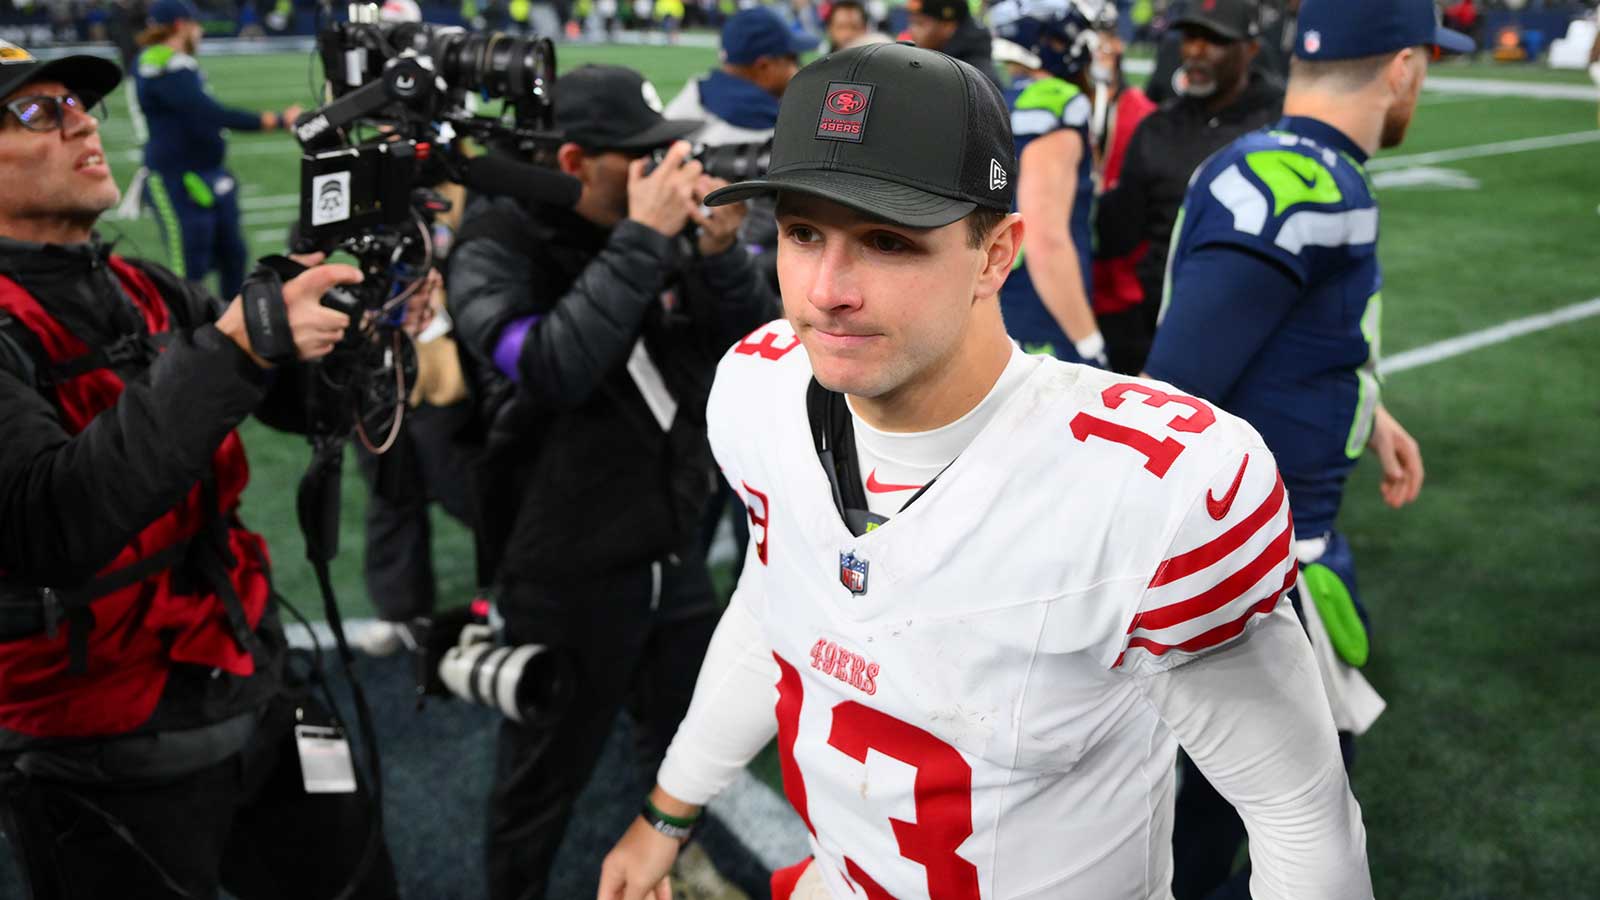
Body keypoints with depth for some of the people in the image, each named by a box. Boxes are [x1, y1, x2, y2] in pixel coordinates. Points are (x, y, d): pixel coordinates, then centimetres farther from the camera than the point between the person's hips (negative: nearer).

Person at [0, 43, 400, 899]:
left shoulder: (141, 289, 5)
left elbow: (302, 396, 6)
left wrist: (358, 315, -16)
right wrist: (231, 345, -35)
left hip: (259, 695, 6)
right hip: (105, 764, -6)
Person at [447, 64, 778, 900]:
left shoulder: (663, 226, -1)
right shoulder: (499, 249, -17)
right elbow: (550, 370, -35)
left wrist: (720, 250, -20)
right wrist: (643, 239, -32)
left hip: (674, 553, 6)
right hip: (569, 577, -5)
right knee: (542, 781, 13)